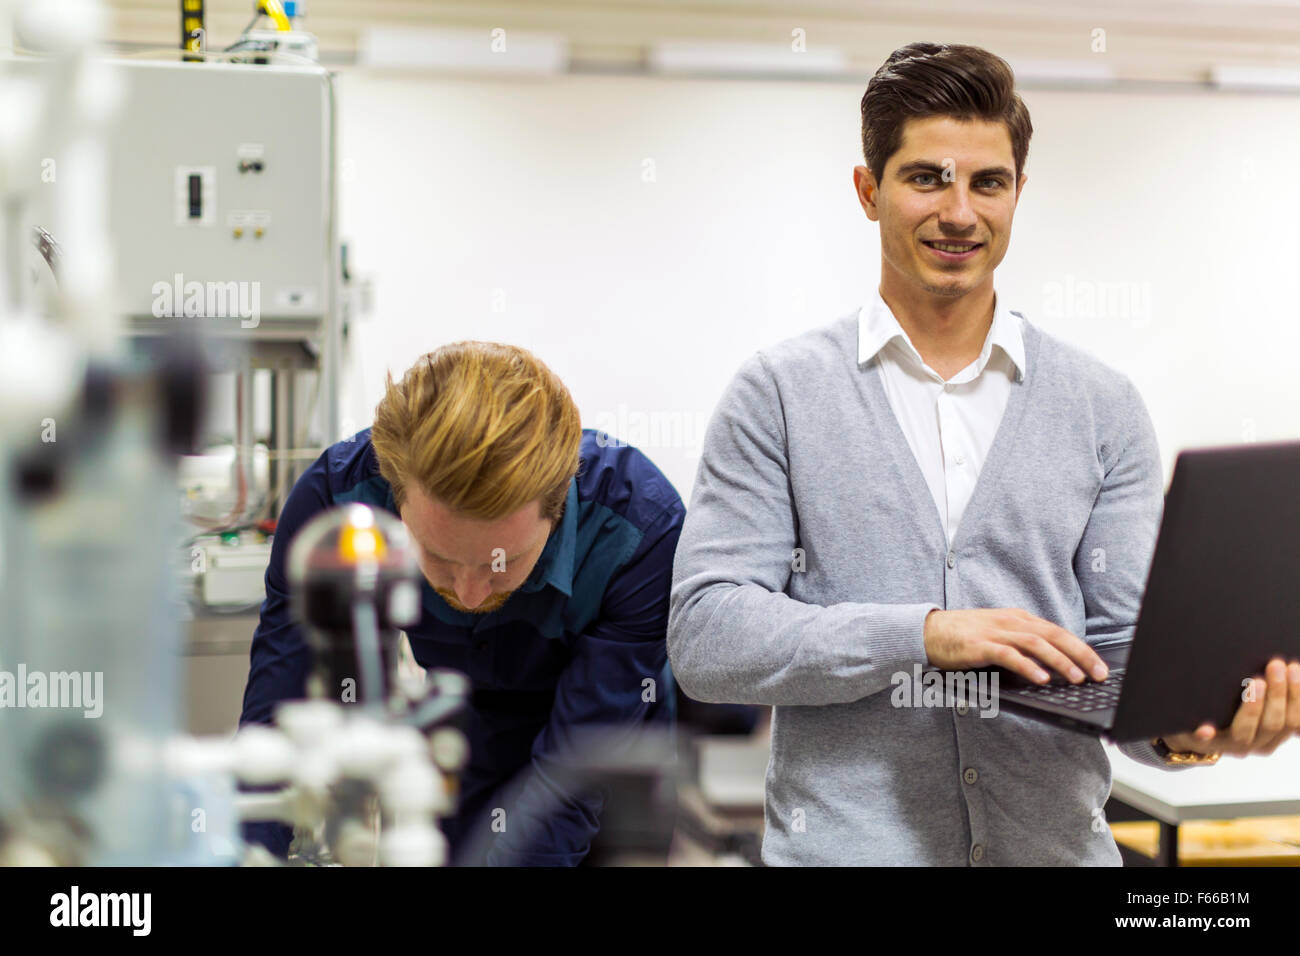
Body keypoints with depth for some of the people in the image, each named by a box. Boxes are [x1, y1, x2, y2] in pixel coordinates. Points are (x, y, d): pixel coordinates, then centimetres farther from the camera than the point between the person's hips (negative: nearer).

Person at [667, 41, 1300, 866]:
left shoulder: (1104, 407, 5)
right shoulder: (779, 393, -2)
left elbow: (1127, 638, 3)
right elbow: (704, 636, -9)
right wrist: (923, 636, -20)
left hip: (1056, 841, 2)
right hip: (844, 840, -2)